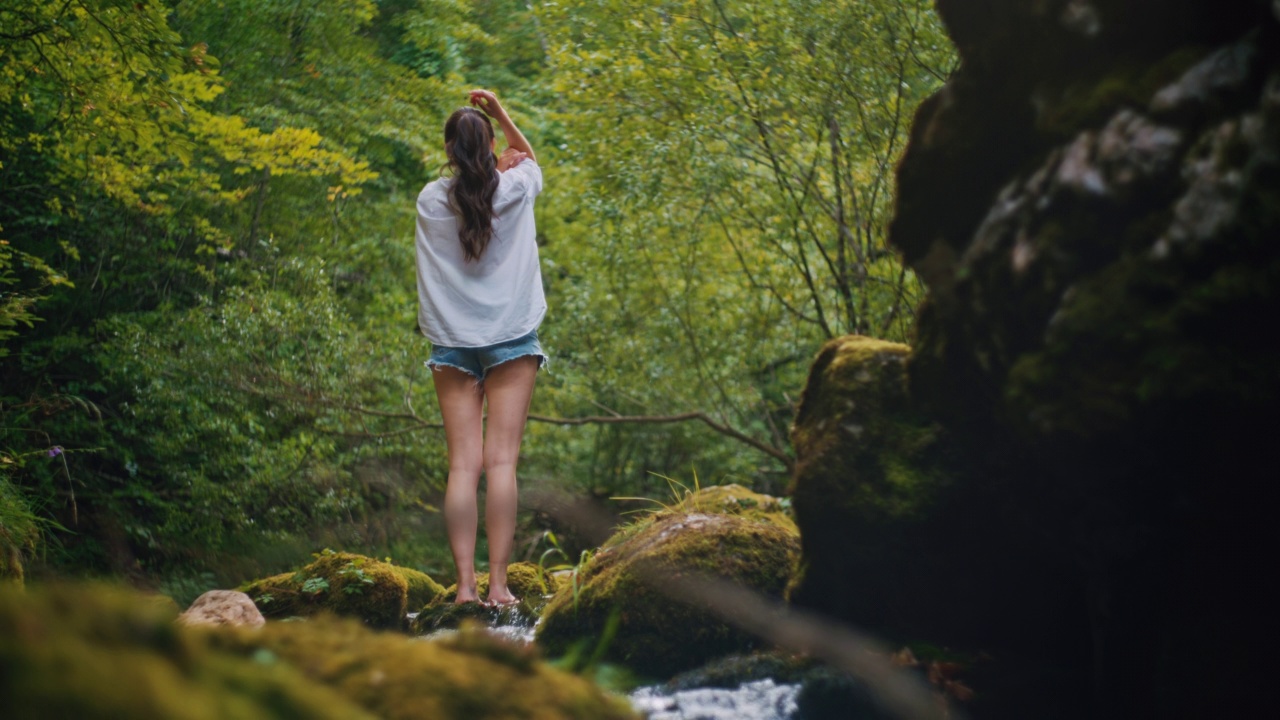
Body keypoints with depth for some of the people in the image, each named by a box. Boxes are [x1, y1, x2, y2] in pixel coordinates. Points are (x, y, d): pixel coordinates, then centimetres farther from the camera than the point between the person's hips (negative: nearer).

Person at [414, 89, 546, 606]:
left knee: (462, 464, -2)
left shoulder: (431, 200, 1)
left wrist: (493, 169, 17)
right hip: (511, 337, -1)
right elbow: (528, 156, 23)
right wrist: (500, 114, 18)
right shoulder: (515, 188, 1)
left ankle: (465, 583, -7)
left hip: (452, 343, 1)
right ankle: (498, 583, -11)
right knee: (501, 461, -6)